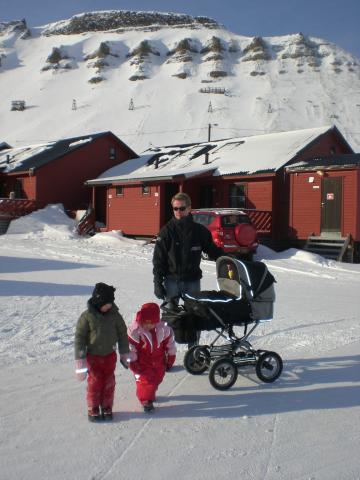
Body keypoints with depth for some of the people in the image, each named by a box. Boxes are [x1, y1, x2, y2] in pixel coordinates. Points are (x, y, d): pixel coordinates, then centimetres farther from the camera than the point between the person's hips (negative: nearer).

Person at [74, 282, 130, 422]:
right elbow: (79, 338, -12)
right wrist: (80, 360, -12)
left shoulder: (114, 314, -8)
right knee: (95, 383, 3)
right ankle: (93, 409, 18)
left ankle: (107, 407, 24)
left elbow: (122, 333, 4)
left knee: (109, 383, 9)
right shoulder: (87, 316, -17)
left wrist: (125, 354, 8)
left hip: (110, 355, 3)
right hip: (93, 356, -3)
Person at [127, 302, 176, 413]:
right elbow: (130, 348, -17)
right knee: (145, 381, -9)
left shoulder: (163, 329, -13)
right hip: (142, 363, -4)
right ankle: (145, 400, 12)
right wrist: (133, 363, -14)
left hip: (159, 362, 4)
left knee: (156, 379, 18)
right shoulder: (134, 331, -24)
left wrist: (170, 360, 5)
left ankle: (150, 394, 45)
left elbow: (170, 344, 0)